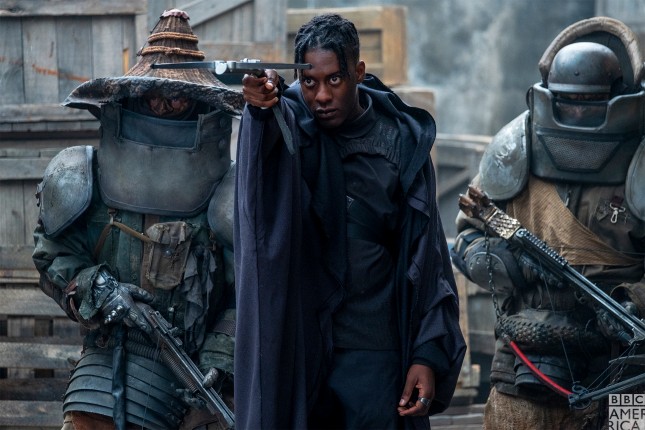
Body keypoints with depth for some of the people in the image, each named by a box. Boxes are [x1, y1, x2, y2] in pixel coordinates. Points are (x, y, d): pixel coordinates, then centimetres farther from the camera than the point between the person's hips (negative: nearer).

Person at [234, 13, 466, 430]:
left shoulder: (401, 142, 0)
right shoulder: (293, 123, 0)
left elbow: (427, 257, 0)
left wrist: (428, 355, -7)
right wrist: (262, 108, -50)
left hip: (373, 352, -1)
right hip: (295, 344, 1)